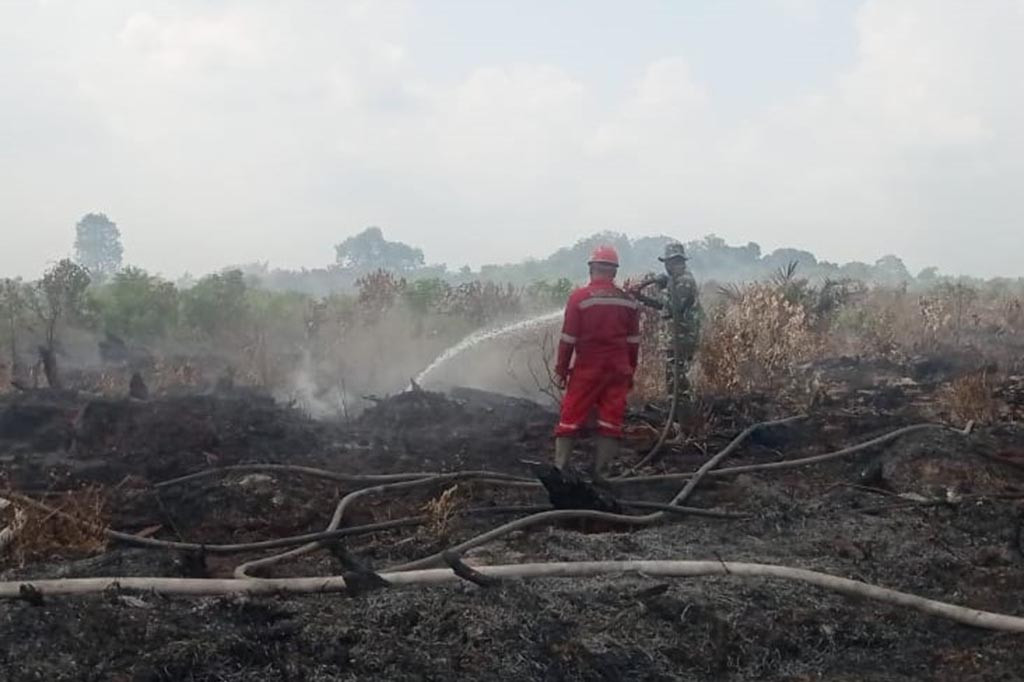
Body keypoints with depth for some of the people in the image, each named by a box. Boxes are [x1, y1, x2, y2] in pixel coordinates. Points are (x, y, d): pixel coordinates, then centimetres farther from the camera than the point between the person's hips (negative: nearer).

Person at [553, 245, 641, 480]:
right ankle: (599, 471, 5)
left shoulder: (579, 297, -8)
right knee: (611, 422, 6)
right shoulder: (629, 301, 3)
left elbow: (568, 338, -7)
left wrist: (562, 369, 2)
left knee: (571, 418, 5)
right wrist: (630, 372, 18)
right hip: (618, 370, 3)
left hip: (587, 369, -2)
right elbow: (633, 341, 8)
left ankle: (559, 468, 5)